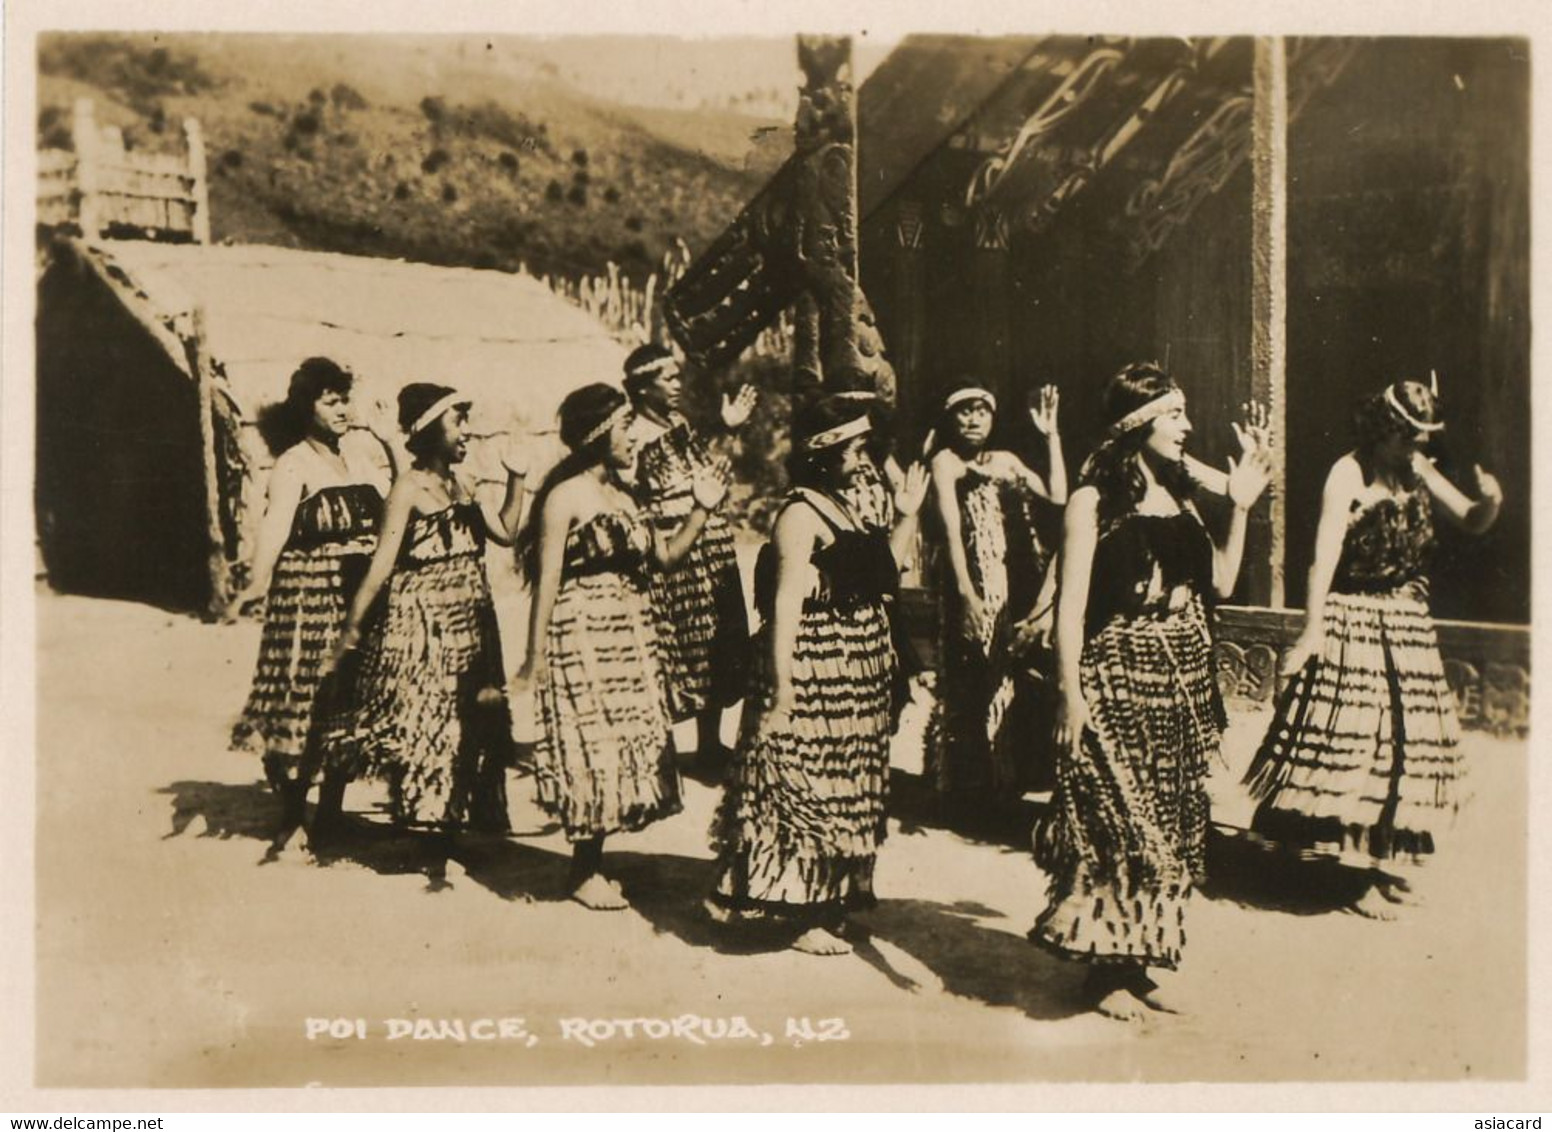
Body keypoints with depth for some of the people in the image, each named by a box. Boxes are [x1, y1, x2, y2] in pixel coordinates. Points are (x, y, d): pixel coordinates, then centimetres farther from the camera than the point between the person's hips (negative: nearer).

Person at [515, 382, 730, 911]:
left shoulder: (622, 496, 14)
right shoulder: (565, 496, -10)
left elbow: (665, 555, 13)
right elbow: (547, 577, -14)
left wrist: (701, 509, 3)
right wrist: (536, 654, -17)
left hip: (630, 638, 9)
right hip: (583, 636, -8)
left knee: (623, 747, 11)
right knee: (590, 746, -4)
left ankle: (593, 862, 22)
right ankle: (584, 875, 9)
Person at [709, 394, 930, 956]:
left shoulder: (843, 508, 13)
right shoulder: (800, 514, -15)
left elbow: (882, 575, 21)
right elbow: (786, 603, -20)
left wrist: (907, 516, 15)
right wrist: (780, 688, -24)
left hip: (855, 675, 10)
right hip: (813, 672, -10)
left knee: (840, 791, 15)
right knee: (802, 787, -2)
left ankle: (825, 904, 26)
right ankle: (804, 916, 5)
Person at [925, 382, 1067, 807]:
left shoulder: (1005, 461, 16)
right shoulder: (946, 461, -1)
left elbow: (1057, 496, 4)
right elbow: (951, 529, -12)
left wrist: (1051, 435, 5)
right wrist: (967, 595, -22)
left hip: (1017, 588, 6)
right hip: (975, 585, -6)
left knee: (1016, 681, 7)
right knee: (976, 684, -3)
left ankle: (1006, 782, 19)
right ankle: (971, 788, 9)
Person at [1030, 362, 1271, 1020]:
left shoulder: (1180, 497, 14)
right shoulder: (1095, 499, -5)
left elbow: (1219, 584, 13)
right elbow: (1071, 603, -10)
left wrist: (1241, 508, 10)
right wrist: (1072, 694, -17)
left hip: (1182, 684, 7)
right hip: (1117, 677, -7)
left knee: (1169, 829, 9)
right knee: (1115, 824, -4)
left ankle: (1138, 963, 21)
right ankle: (1106, 971, 10)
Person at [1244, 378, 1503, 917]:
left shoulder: (1417, 469, 8)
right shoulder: (1349, 473, -13)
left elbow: (1471, 522, 13)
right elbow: (1325, 553, -22)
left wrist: (1491, 501, -12)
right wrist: (1313, 629, -31)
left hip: (1407, 625, 8)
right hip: (1355, 623, -7)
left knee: (1405, 738, 10)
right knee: (1355, 740, -5)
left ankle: (1385, 863, 22)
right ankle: (1369, 874, 4)